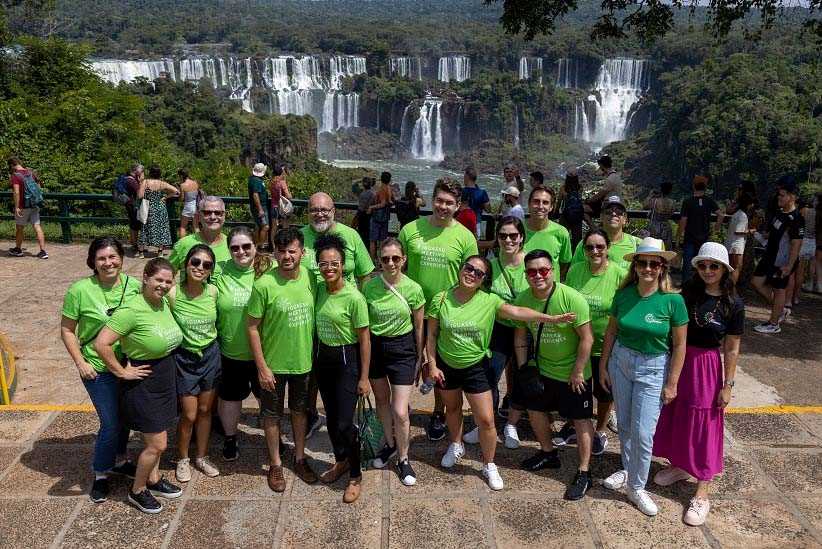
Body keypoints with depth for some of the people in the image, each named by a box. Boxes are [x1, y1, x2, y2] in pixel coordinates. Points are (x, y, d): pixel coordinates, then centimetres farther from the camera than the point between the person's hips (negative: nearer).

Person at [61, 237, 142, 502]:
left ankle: (119, 460, 42)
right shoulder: (80, 290, -13)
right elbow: (67, 330, -5)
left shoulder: (134, 285, -5)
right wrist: (80, 363, -10)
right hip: (98, 369, -4)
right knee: (111, 423, -2)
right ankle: (100, 474, 21)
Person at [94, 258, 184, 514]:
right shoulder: (131, 310, -25)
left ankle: (153, 480, 39)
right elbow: (101, 344, -27)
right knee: (157, 444, 0)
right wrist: (122, 372, -19)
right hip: (143, 383, -7)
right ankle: (137, 491, 20)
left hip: (165, 380, 7)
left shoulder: (164, 303, -1)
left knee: (156, 438, 21)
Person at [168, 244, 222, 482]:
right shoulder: (173, 294, -19)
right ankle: (182, 459, 30)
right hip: (184, 358, -3)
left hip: (211, 356, 3)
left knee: (205, 410, 16)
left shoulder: (213, 291, -9)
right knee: (189, 415, 4)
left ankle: (202, 456, 36)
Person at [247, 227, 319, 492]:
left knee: (300, 410, 20)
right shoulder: (264, 284, -19)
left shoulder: (310, 278, -8)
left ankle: (300, 458, 39)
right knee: (272, 414, 13)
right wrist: (262, 367, -13)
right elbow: (253, 327, -13)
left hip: (303, 361, 3)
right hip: (273, 364, -3)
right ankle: (275, 464, 33)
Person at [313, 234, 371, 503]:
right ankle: (341, 461, 39)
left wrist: (364, 377, -12)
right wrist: (314, 359, 9)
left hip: (346, 360, -6)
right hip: (322, 357, 6)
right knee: (331, 417, 16)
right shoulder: (318, 290, -2)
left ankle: (355, 476, 16)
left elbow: (364, 339, -14)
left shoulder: (354, 297, -19)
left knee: (344, 423, -4)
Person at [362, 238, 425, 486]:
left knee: (400, 412, -4)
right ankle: (390, 443, 45)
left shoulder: (413, 289, -12)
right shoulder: (369, 286, -9)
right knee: (381, 400, 20)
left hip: (402, 349, -2)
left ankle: (403, 459, 19)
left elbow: (418, 327, -1)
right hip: (374, 346, 3)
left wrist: (420, 358, 4)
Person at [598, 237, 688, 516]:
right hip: (620, 361, 3)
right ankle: (627, 469, 39)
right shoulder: (624, 294, -5)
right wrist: (603, 366, 7)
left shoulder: (673, 300, -15)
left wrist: (672, 383, -8)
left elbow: (679, 345, -9)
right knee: (624, 425, 16)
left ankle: (636, 487, 16)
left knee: (643, 433, -3)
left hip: (653, 368, -3)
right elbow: (611, 332, 5)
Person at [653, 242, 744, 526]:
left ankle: (702, 493, 15)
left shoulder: (733, 304, -10)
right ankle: (679, 466, 41)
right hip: (677, 361, 4)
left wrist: (728, 385, -5)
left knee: (703, 426, 4)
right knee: (674, 416, 17)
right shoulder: (688, 290, -3)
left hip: (706, 367, -4)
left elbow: (732, 349, -6)